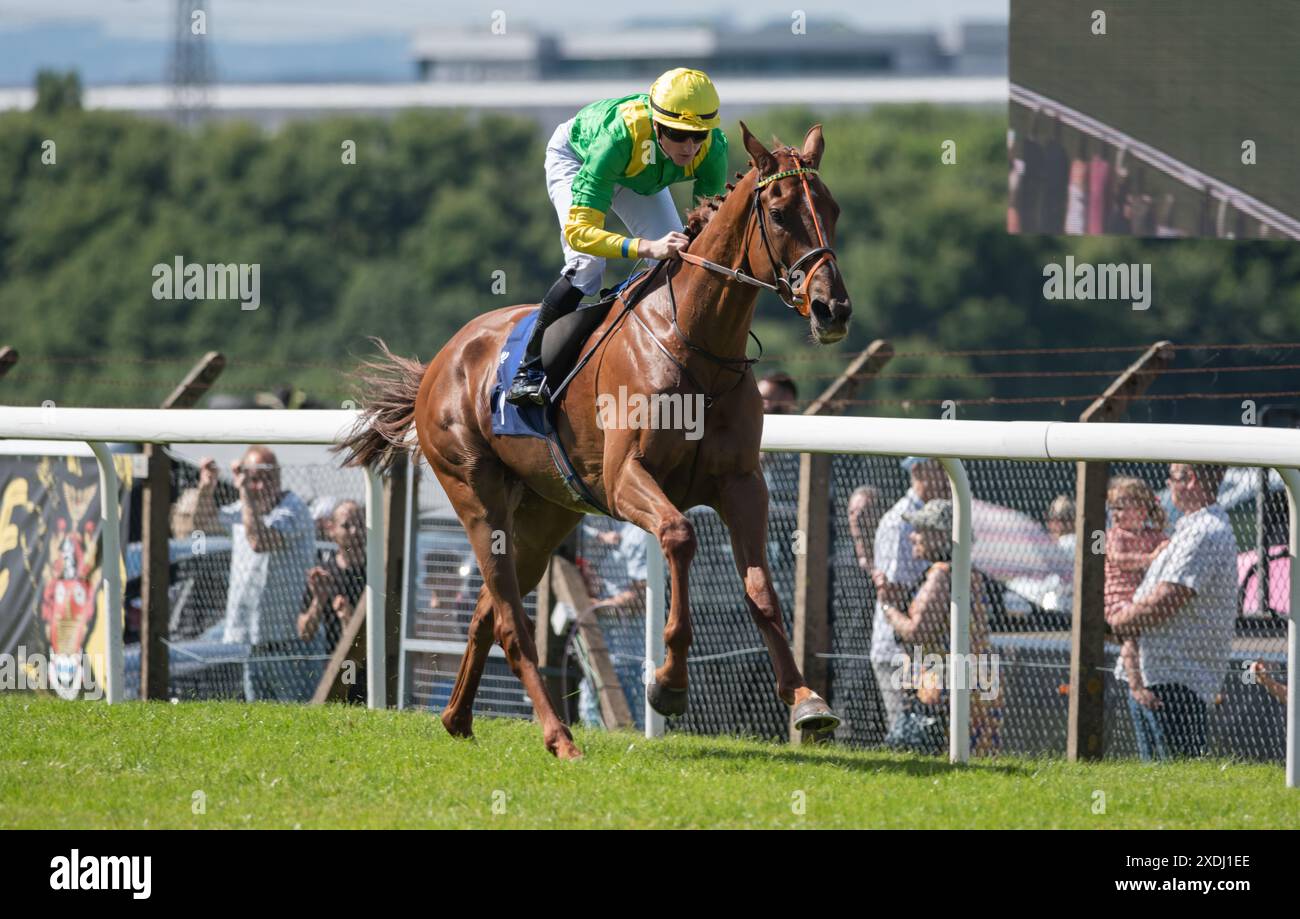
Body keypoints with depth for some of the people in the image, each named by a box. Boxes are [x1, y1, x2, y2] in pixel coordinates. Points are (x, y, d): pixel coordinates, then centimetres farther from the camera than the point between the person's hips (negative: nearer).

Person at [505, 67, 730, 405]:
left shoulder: (713, 147, -35)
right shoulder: (620, 134, -48)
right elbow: (578, 231, -52)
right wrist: (648, 248, -66)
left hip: (639, 176, 5)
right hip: (575, 157, -5)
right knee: (587, 263, -25)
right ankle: (529, 371, -14)